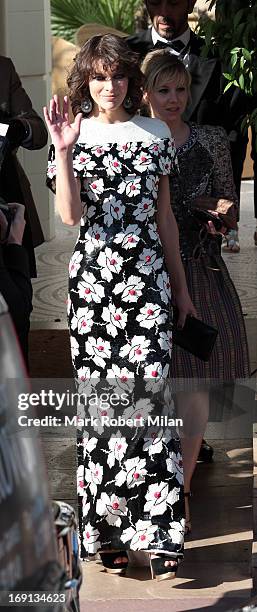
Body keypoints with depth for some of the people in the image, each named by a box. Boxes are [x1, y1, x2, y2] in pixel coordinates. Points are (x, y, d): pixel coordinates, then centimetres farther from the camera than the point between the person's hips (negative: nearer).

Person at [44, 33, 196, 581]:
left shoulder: (155, 134, 10)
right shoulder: (74, 136, 5)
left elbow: (164, 217, 14)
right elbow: (70, 215, -8)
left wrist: (181, 288, 14)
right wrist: (63, 151, -16)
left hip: (148, 275, 1)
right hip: (92, 278, -1)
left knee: (149, 393, -10)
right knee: (100, 398, -1)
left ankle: (158, 532, -8)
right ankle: (108, 532, 8)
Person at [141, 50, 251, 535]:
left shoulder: (211, 141, 4)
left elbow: (230, 203, 9)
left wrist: (222, 211, -11)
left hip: (199, 272, 1)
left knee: (195, 388, 1)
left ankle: (181, 490, 14)